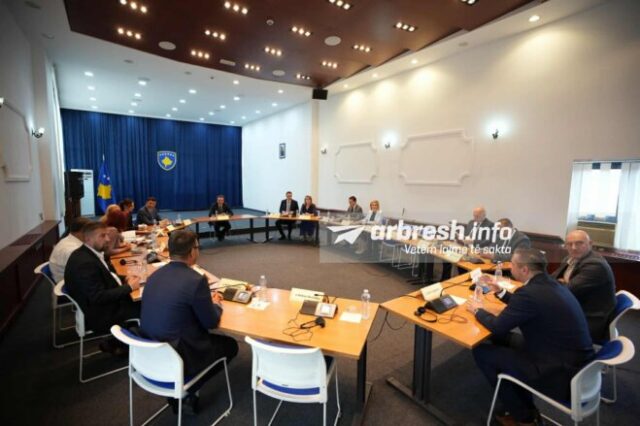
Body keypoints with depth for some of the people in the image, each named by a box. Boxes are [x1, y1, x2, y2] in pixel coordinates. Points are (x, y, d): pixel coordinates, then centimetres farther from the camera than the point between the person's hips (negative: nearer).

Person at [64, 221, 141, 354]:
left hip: (102, 305, 9)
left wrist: (124, 279, -2)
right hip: (99, 315, -9)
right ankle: (114, 342, 12)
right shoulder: (85, 262, -27)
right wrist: (129, 287, -20)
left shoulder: (90, 253, 2)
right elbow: (99, 297, -28)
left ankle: (115, 340, 14)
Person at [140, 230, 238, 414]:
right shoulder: (196, 280, -23)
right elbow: (211, 323, -12)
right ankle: (186, 391, 10)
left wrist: (207, 300, 17)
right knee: (230, 345, 15)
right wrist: (216, 304, 8)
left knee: (210, 337, 27)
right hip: (175, 359, -7)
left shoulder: (155, 275, 1)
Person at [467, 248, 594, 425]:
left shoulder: (530, 292, -26)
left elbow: (497, 327, -16)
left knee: (482, 352, -3)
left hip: (561, 373, -9)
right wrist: (499, 291, 17)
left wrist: (478, 310, 1)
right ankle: (525, 404, 25)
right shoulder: (549, 284, 3)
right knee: (502, 339, 16)